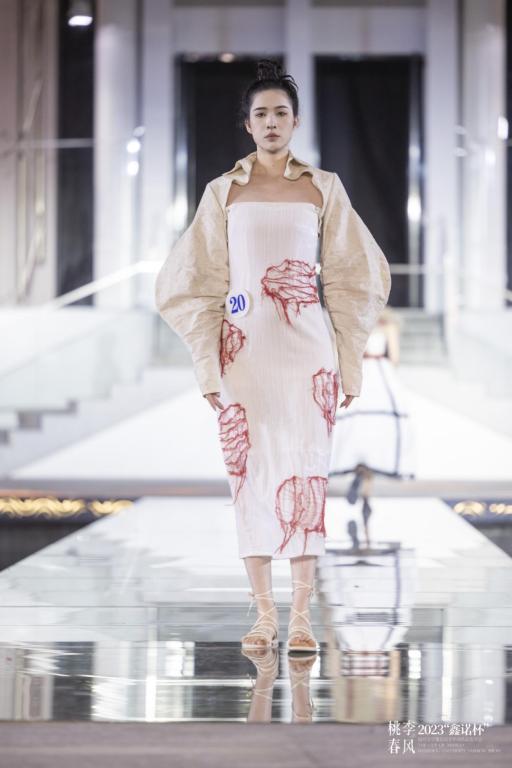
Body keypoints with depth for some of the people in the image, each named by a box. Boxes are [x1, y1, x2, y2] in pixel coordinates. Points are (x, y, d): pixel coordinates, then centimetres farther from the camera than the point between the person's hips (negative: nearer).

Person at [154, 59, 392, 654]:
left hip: (307, 351, 0)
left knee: (305, 473, -5)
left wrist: (351, 365, 4)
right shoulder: (223, 192, 8)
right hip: (244, 350, 0)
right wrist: (208, 367, 1)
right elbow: (197, 285, 9)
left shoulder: (323, 189, 8)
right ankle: (263, 615, 5)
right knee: (251, 474, -1)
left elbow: (353, 279, 9)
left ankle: (301, 616, -3)